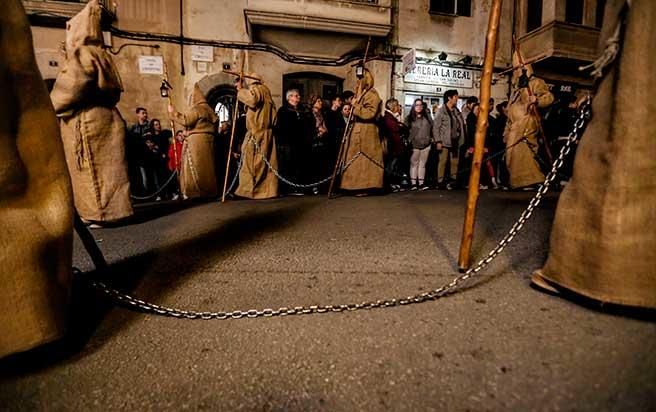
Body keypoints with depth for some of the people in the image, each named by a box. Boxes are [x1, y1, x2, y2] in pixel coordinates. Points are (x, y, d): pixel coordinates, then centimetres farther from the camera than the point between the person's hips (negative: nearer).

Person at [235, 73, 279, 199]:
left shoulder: (255, 89, -6)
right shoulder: (265, 90, 19)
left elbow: (252, 99, -28)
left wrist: (240, 90, -10)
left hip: (256, 134, -8)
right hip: (266, 133, 8)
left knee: (252, 162, -6)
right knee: (267, 163, 7)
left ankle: (249, 190, -5)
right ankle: (269, 190, 8)